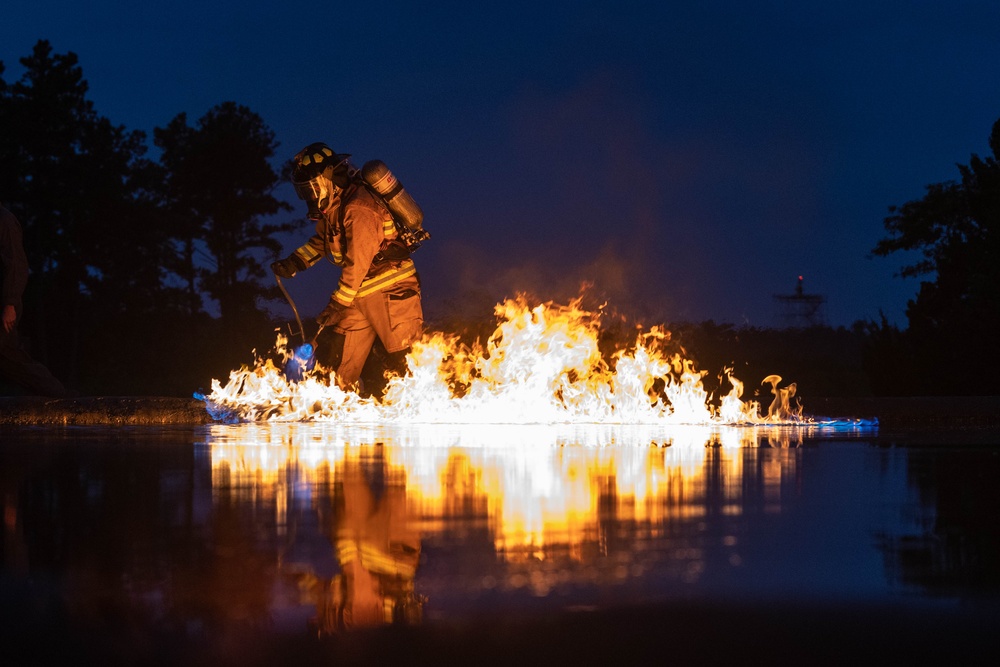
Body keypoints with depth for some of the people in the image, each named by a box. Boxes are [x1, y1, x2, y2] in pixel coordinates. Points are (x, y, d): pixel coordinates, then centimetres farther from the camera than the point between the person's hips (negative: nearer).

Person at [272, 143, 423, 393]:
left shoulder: (359, 208, -22)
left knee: (403, 363, -10)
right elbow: (322, 241, 25)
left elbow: (357, 265, -23)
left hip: (390, 291, -9)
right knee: (333, 356, 7)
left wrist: (337, 305, -19)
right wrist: (294, 262, 8)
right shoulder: (330, 208, 7)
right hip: (361, 295, 9)